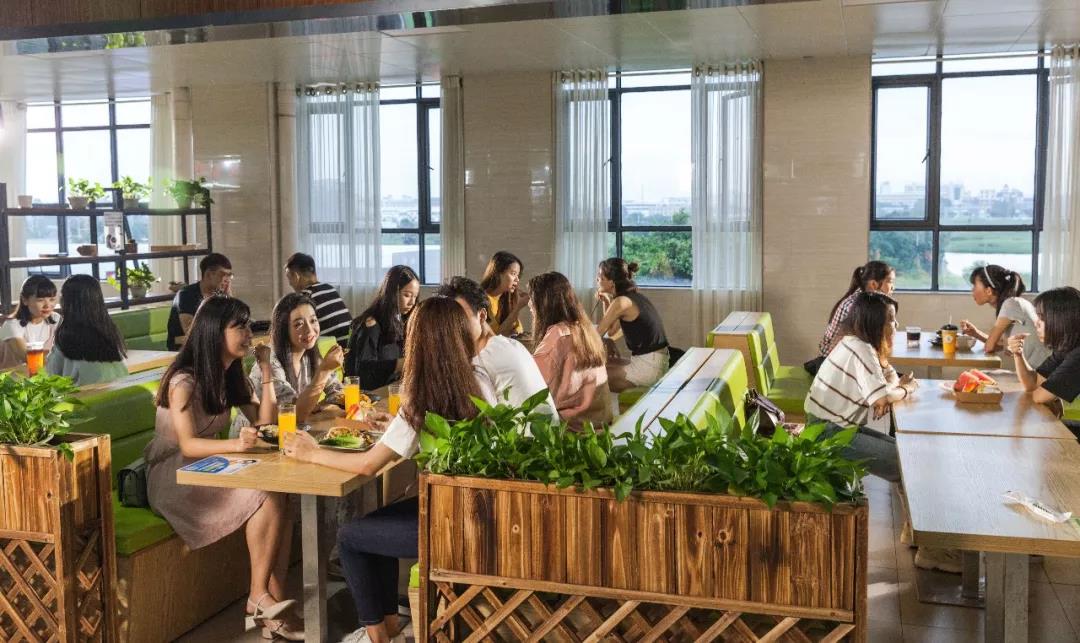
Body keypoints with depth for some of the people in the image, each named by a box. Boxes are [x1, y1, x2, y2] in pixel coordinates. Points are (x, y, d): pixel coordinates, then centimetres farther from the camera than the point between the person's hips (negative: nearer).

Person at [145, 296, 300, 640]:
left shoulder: (232, 374, 8)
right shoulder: (184, 380, -16)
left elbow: (265, 422, 5)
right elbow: (187, 445, -25)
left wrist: (266, 369, -3)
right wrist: (236, 444, -42)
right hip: (174, 477, -7)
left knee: (279, 501, -21)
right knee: (266, 500, -27)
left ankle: (274, 611, -21)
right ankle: (258, 597, -14)